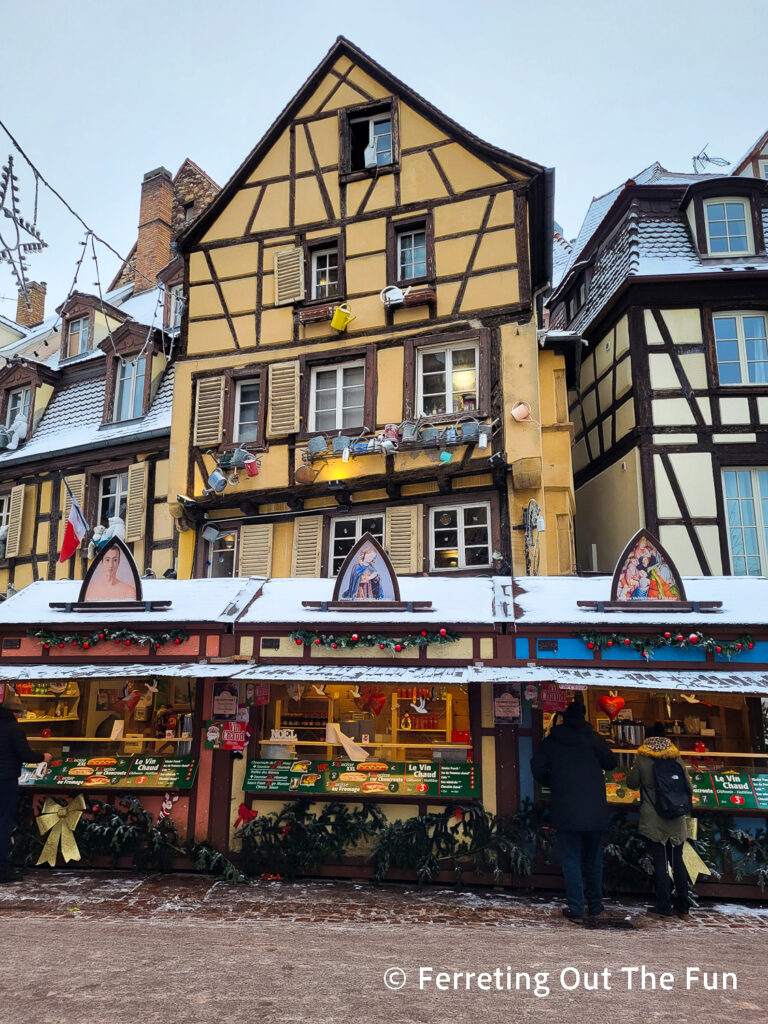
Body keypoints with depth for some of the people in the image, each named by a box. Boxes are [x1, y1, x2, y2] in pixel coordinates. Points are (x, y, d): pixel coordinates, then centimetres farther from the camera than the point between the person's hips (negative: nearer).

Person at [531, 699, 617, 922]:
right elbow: (611, 762, -3)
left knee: (571, 860, 6)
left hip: (566, 811, -1)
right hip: (595, 810, 1)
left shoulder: (551, 741, 1)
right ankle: (595, 906, 27)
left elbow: (537, 769, -1)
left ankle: (575, 910, 4)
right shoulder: (592, 738, -2)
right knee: (594, 860, 17)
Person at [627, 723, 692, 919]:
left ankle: (664, 906, 7)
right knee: (677, 860, 13)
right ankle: (684, 906, 20)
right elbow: (688, 788, 6)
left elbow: (632, 783, 5)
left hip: (653, 820, -3)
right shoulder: (676, 758, 0)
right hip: (676, 819, 3)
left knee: (660, 861, 3)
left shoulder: (642, 759, -6)